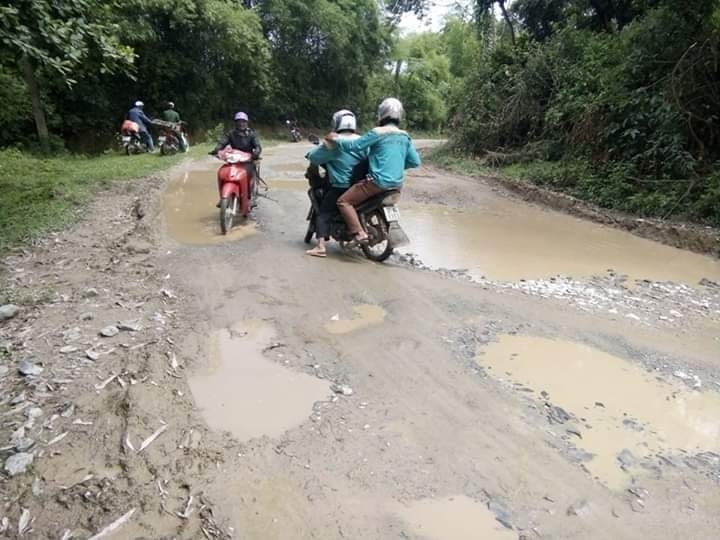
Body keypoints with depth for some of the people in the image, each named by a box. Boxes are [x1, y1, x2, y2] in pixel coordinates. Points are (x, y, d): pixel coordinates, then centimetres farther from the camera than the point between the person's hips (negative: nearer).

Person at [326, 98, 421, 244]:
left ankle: (359, 233, -15)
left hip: (378, 181, -7)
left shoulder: (377, 133, -10)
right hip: (398, 183, 8)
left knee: (344, 202, -2)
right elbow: (415, 161, 10)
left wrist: (334, 139, 3)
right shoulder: (404, 137, 9)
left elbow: (353, 146, -12)